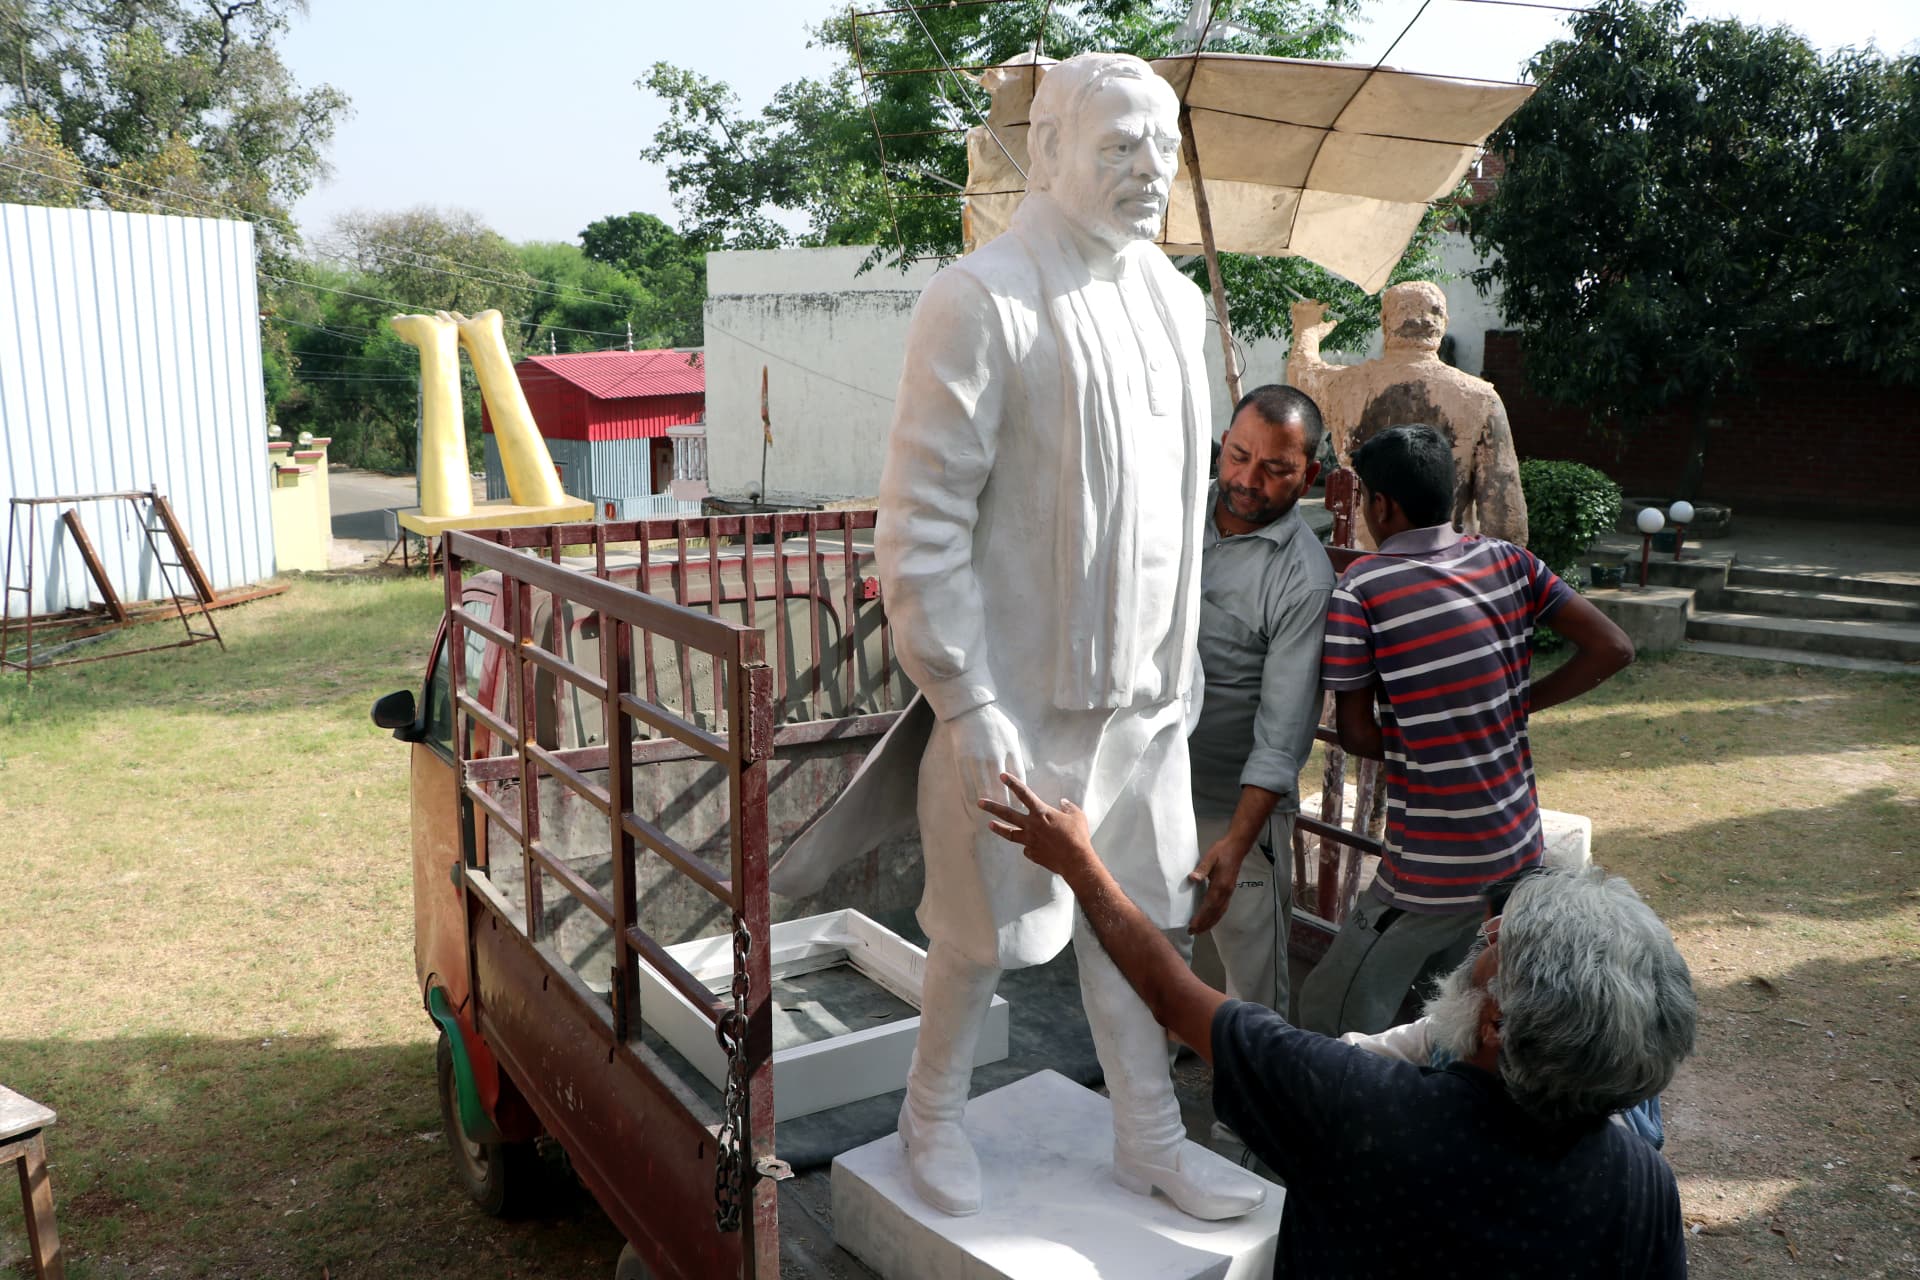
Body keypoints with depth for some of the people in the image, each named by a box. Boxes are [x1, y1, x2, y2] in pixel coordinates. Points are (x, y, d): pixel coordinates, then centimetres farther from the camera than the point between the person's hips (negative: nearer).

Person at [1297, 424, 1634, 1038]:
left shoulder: (1361, 588, -16)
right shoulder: (1509, 561, 0)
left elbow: (1356, 734, -10)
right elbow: (1612, 648, 1)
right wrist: (1517, 704, 6)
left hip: (1435, 867, -7)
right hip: (1519, 849, 7)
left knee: (1333, 1023, 4)